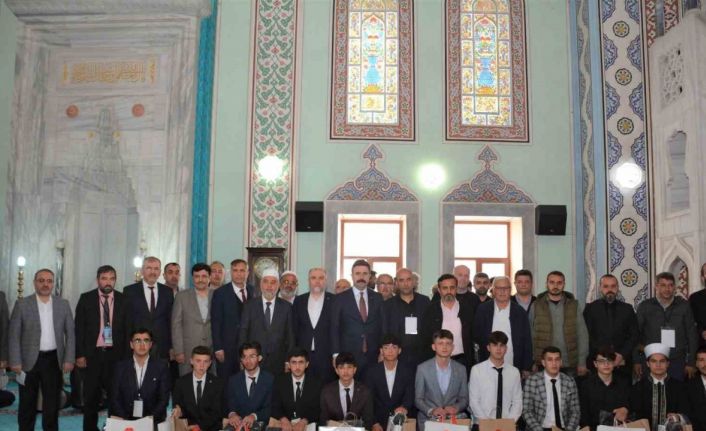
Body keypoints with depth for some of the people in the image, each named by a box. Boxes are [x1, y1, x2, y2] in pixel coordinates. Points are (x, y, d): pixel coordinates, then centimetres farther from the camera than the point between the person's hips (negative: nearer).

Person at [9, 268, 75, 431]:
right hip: (29, 360, -1)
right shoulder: (22, 304, -1)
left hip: (53, 360, 1)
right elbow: (14, 335, -3)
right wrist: (15, 361, -9)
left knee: (52, 403, 8)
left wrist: (69, 359, -3)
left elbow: (70, 334, 5)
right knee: (27, 404, 10)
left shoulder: (63, 304, 4)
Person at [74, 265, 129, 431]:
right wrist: (80, 354, -6)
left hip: (116, 354, 0)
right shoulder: (86, 298, 0)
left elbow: (127, 329, 3)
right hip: (92, 354, 0)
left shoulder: (123, 300, 1)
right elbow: (79, 328, 0)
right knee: (91, 396, 9)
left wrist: (127, 355, -1)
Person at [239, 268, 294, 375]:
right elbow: (243, 333, 3)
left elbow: (290, 335, 4)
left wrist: (289, 361, 0)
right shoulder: (249, 306, 3)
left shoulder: (286, 307, 4)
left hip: (278, 363, 0)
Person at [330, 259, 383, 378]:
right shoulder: (341, 299, 0)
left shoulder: (377, 298, 7)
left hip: (373, 356, 2)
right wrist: (336, 354, -8)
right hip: (348, 355, -2)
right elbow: (334, 328, -1)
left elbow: (382, 326, 9)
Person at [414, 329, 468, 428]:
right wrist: (431, 411, -13)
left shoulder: (461, 369, 7)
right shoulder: (422, 368, 0)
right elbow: (418, 399, 3)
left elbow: (464, 399, 13)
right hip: (427, 420, -2)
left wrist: (456, 407, -7)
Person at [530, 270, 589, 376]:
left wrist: (582, 363, -1)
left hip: (570, 365, 1)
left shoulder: (574, 305, 5)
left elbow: (582, 335, 4)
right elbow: (530, 335, 3)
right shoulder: (536, 306, 3)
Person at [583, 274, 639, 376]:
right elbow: (587, 336, 0)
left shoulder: (627, 309, 12)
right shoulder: (590, 308, 5)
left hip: (622, 363, 2)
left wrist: (622, 355, -4)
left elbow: (634, 335, 9)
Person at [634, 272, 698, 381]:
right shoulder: (645, 306, 2)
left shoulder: (683, 305, 4)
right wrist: (637, 361, 0)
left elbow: (692, 335, 6)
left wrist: (691, 362, 2)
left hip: (677, 361, 1)